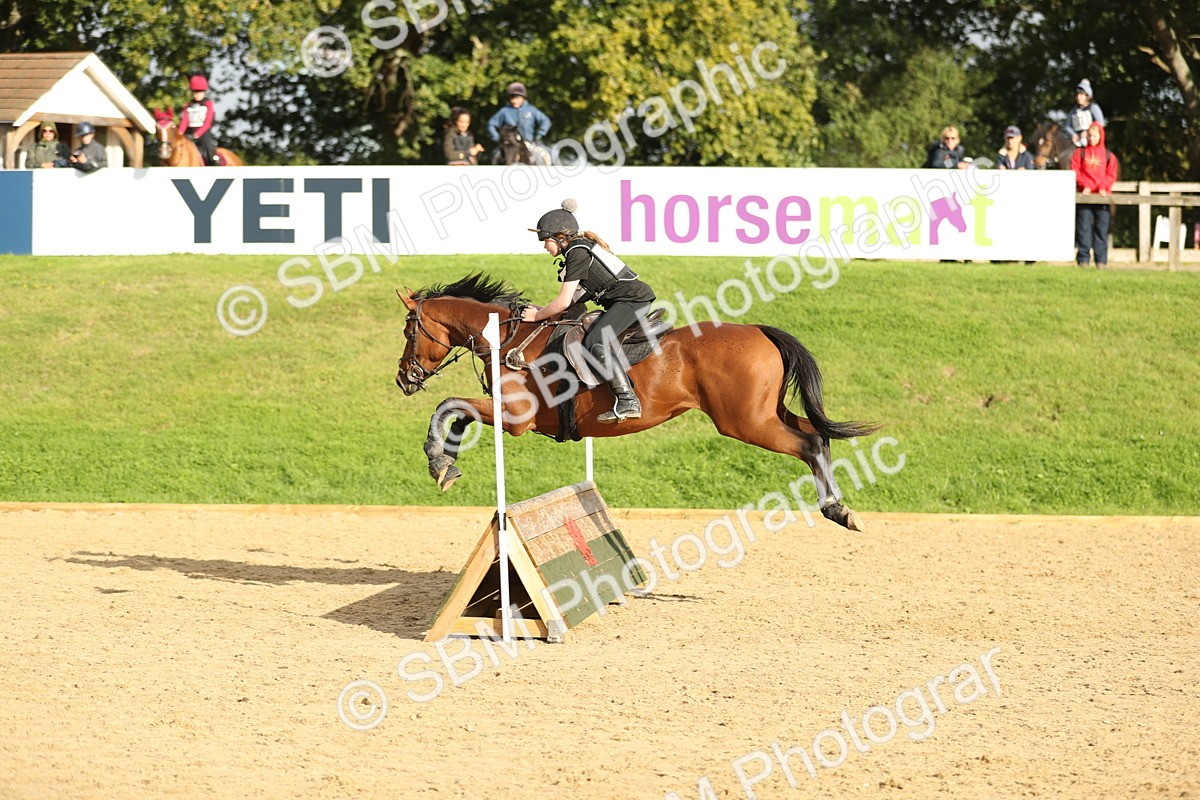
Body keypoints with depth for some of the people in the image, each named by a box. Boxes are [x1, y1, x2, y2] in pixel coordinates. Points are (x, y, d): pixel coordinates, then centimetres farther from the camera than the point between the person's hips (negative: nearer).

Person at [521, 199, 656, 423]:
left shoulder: (577, 254, -11)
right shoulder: (582, 247, 20)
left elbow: (563, 302, -13)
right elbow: (576, 298, 25)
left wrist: (537, 316, 2)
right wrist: (544, 311, 18)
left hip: (632, 299, -11)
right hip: (635, 298, 11)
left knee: (596, 341, -25)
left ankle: (627, 400, -36)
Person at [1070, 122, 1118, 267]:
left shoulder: (1108, 156, 10)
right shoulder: (1080, 153, 9)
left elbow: (1111, 175, 6)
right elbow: (1075, 171, 3)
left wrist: (1103, 187, -10)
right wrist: (1085, 186, -11)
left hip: (1102, 195, 0)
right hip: (1084, 195, 0)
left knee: (1101, 227, -2)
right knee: (1084, 227, -4)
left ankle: (1101, 259, 1)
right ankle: (1083, 258, -2)